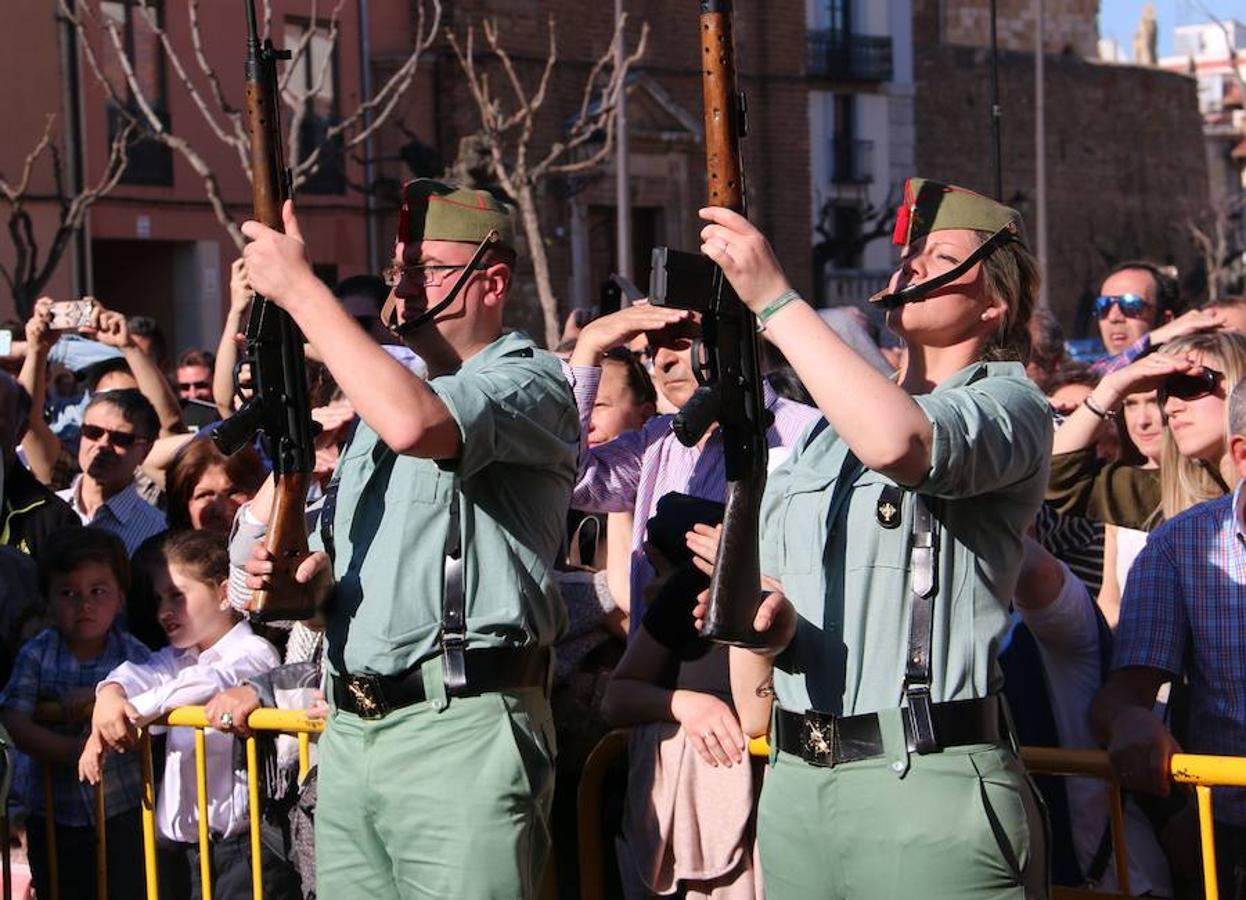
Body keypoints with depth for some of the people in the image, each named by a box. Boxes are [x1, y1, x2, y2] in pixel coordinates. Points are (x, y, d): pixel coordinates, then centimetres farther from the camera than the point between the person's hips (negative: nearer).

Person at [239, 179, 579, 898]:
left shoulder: (529, 381, -5)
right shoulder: (389, 386, 23)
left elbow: (414, 424, -27)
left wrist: (302, 290, -18)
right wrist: (310, 577, 2)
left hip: (463, 730, -8)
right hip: (349, 730, 8)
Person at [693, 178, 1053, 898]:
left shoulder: (1009, 402, 0)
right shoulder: (819, 436, 21)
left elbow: (898, 441, -26)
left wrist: (775, 299, -18)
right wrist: (758, 626, -4)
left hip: (928, 790, -6)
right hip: (796, 783, 7)